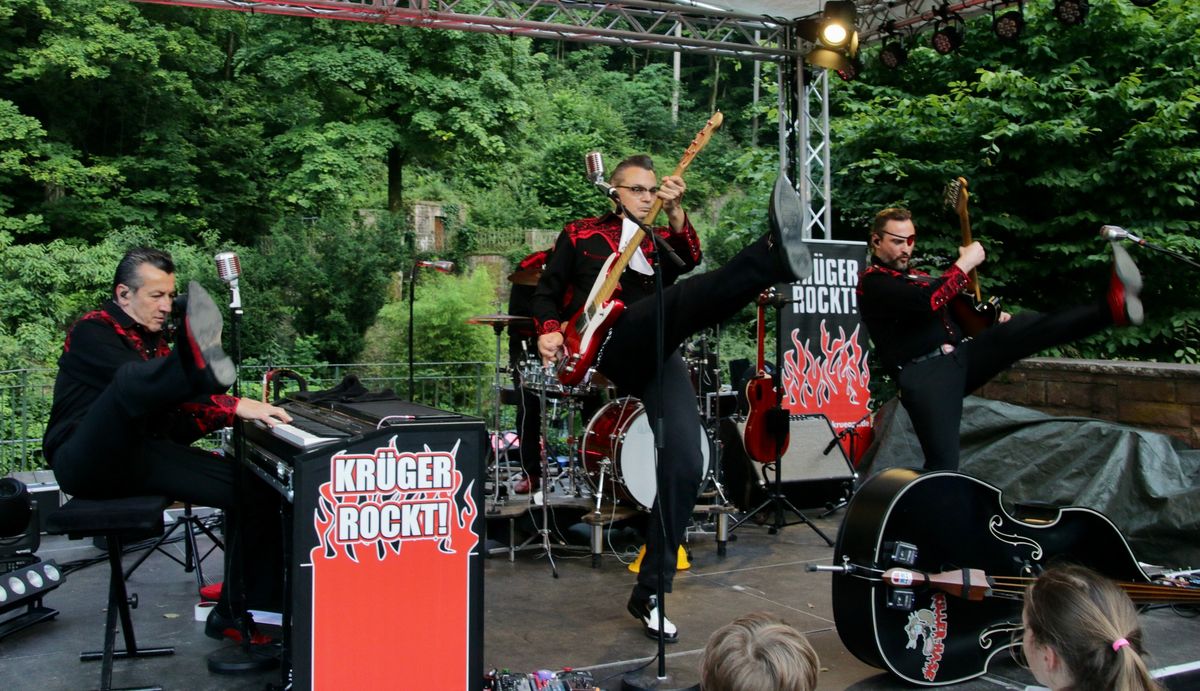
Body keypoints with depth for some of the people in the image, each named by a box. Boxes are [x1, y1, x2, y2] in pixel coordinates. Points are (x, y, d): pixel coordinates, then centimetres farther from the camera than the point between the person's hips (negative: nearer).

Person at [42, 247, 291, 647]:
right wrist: (234, 407, -28)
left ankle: (237, 613, -4)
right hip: (86, 462, -7)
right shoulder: (93, 332, -2)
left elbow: (175, 421, 18)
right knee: (132, 381, -37)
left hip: (141, 459, 7)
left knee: (255, 487, -11)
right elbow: (141, 386, -21)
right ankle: (199, 364, -73)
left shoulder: (156, 341, 22)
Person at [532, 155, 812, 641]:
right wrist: (550, 331, -2)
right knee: (686, 298, -33)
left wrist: (675, 215, -15)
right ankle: (772, 257, -64)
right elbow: (547, 290, 17)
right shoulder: (580, 234, 20)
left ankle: (651, 592, -3)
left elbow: (689, 260, 3)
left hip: (659, 352, 4)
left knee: (685, 463, -12)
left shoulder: (663, 239, 26)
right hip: (610, 343, -4)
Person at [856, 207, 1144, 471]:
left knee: (1021, 328, -17)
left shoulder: (916, 276, 27)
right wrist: (965, 263, -9)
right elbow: (928, 300, -18)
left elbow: (953, 308, 35)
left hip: (963, 355, 7)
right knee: (942, 466, -19)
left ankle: (1112, 307, -31)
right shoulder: (872, 283, -2)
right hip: (924, 375, -7)